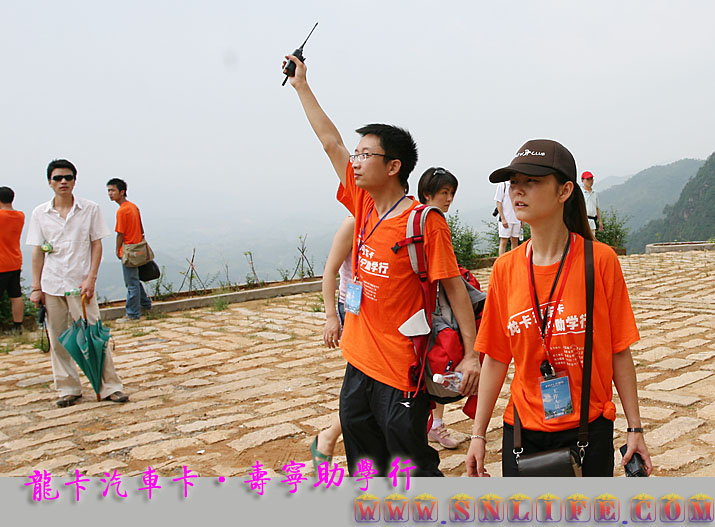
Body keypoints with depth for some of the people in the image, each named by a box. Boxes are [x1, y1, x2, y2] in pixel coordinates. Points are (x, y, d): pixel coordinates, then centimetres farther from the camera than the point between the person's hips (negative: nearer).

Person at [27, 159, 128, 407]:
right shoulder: (39, 214, 5)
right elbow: (37, 252, 7)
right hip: (51, 285, 2)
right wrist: (36, 287, 4)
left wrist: (91, 278, -9)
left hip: (80, 284, -2)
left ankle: (110, 386, 7)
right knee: (58, 340, 7)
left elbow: (96, 245, 1)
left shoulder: (90, 209, 1)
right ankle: (68, 389, 19)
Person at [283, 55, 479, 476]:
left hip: (402, 370, -7)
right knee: (366, 463, 21)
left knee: (413, 469, 5)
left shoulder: (424, 223, -15)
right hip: (360, 361, 7)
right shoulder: (363, 206, 4)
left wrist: (472, 354, -19)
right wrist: (301, 84, 18)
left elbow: (454, 286, -14)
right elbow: (330, 141, 11)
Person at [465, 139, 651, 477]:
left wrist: (635, 428, -2)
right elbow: (496, 358, 1)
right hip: (522, 430, 2)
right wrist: (478, 434, 2)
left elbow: (619, 352, -4)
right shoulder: (505, 268, -3)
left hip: (588, 428, -2)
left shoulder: (600, 260, -10)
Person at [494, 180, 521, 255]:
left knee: (515, 241, 9)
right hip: (506, 219, -5)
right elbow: (499, 203, -7)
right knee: (503, 242, -4)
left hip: (517, 219, 5)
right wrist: (503, 219, -14)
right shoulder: (502, 185, -3)